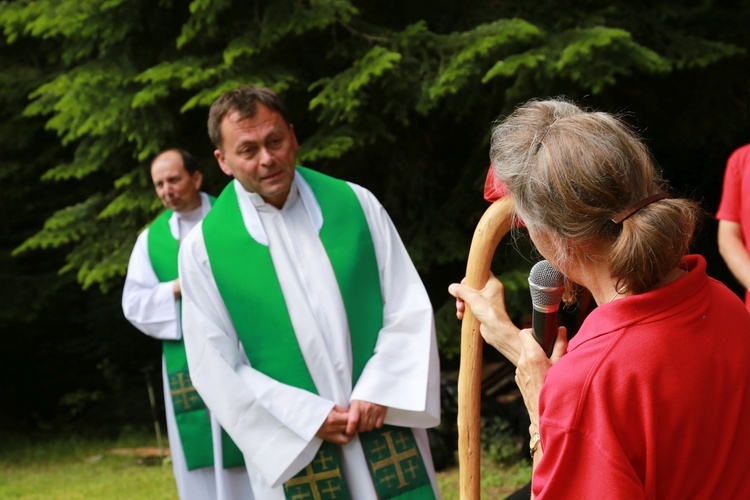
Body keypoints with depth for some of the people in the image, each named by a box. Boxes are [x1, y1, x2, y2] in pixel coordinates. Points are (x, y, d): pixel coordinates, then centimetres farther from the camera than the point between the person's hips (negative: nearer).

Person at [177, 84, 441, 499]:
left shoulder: (355, 204, 2)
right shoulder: (204, 248, -3)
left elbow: (409, 308, 1)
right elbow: (217, 367, -4)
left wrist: (377, 393, -11)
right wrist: (310, 418, -10)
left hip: (385, 429, 2)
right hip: (294, 449, -1)